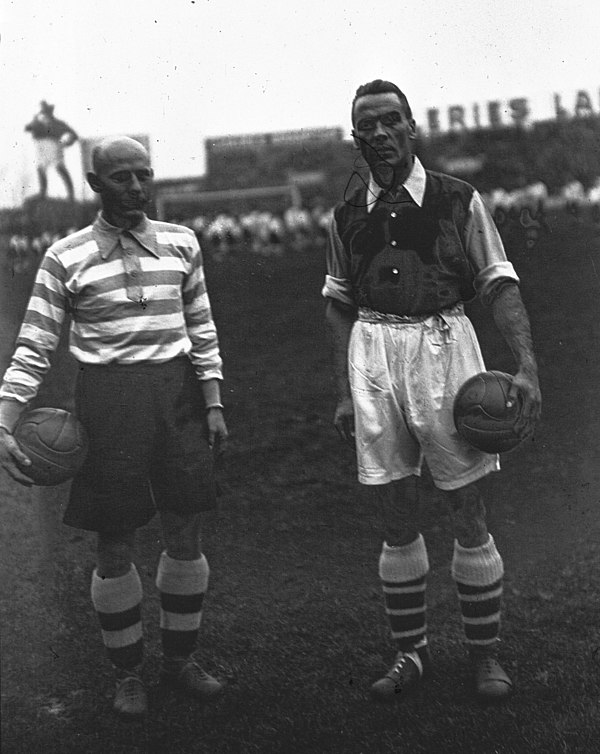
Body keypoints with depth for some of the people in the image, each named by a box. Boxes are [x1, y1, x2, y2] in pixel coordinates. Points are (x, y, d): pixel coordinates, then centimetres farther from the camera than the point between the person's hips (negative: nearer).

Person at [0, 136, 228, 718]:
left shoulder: (181, 244, 6)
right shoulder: (66, 257, -3)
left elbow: (202, 330, 10)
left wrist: (214, 405, 5)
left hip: (177, 392, 3)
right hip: (106, 397, -2)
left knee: (186, 538, 9)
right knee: (115, 547, 6)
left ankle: (179, 658, 30)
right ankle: (128, 672, 26)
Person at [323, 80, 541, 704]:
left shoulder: (458, 200, 1)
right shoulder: (347, 214, 9)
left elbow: (499, 284, 0)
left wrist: (526, 365, -12)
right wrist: (343, 391, 9)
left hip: (443, 342, -2)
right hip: (372, 353, 2)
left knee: (468, 513, 2)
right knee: (396, 518, 7)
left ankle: (484, 653, 17)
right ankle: (409, 653, 20)